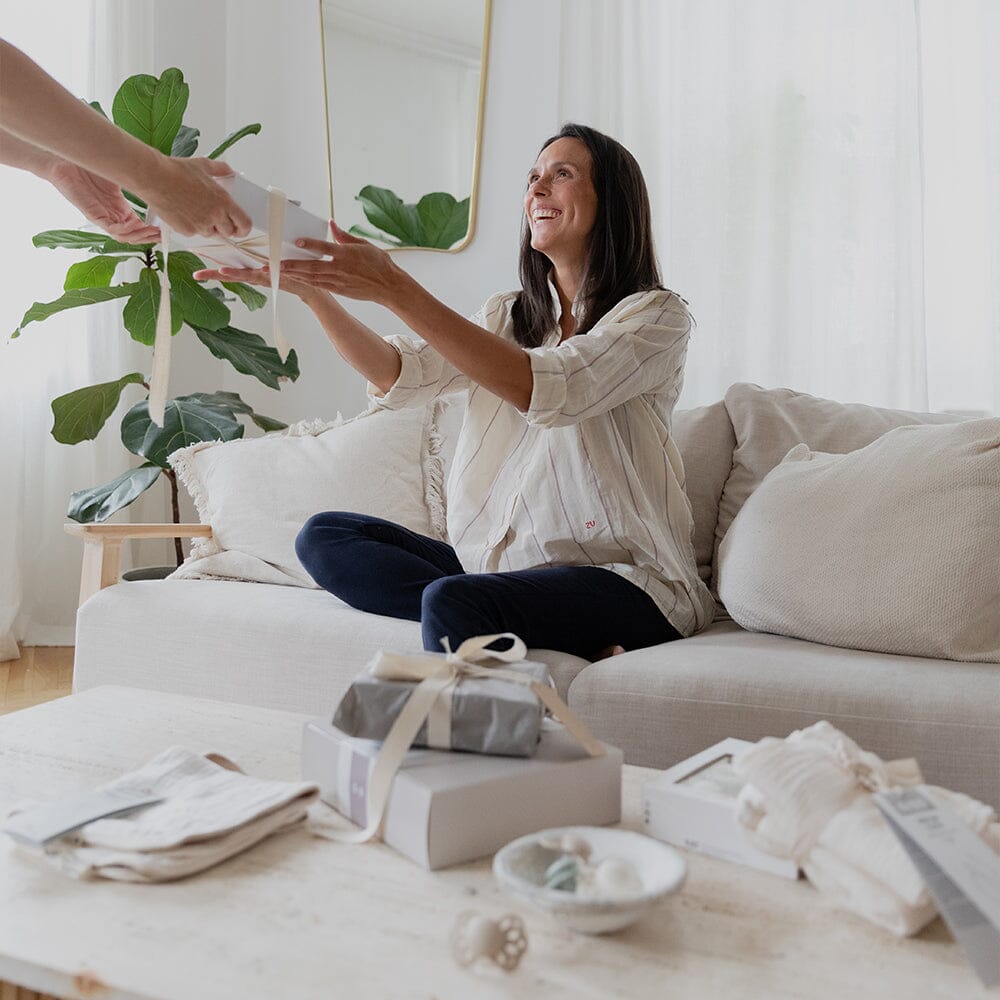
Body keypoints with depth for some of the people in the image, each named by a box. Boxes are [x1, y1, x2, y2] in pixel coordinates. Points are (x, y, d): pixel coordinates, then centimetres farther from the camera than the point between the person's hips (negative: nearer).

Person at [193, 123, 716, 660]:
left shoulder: (656, 314, -4)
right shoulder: (507, 316, 16)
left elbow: (544, 390, -23)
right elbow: (400, 375, 0)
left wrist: (395, 290, -26)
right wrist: (309, 288, -15)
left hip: (620, 575, -8)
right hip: (503, 564, 8)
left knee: (452, 602, -35)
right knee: (324, 536, -6)